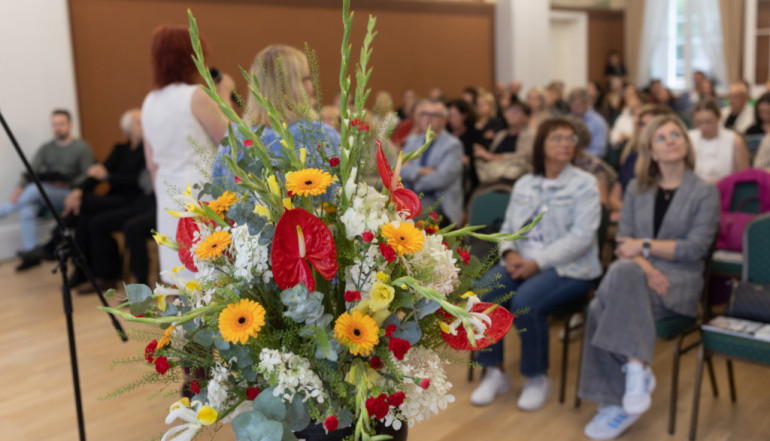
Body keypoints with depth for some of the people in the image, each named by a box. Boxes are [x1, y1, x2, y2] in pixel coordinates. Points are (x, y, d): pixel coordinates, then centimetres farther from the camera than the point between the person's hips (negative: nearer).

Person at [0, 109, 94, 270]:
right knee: (26, 209, -27)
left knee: (35, 188, -32)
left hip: (69, 195, -5)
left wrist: (68, 184, -24)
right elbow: (32, 170, 2)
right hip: (45, 195, 5)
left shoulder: (82, 148, 1)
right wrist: (20, 187, -17)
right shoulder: (46, 148, 15)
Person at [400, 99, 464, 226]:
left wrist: (412, 176, -4)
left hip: (437, 201, -4)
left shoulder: (453, 145, 2)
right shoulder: (412, 141, 19)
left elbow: (442, 178, -13)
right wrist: (420, 171, -11)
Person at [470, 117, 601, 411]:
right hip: (523, 263, 5)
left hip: (568, 268, -4)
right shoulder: (524, 185, 16)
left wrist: (537, 263, -19)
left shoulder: (584, 184, 0)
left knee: (525, 302, -32)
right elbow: (508, 228, 16)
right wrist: (510, 253, -8)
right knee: (482, 294, -23)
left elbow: (581, 237, -12)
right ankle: (494, 373, -6)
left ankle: (538, 378, -7)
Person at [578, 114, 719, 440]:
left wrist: (646, 246, -11)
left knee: (622, 274, -37)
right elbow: (623, 243, 7)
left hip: (680, 281, -3)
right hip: (637, 274, 3)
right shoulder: (637, 189, 16)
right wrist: (646, 268, -13)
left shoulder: (705, 192, 7)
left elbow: (696, 249, -3)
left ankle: (636, 369, -30)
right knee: (600, 309, -32)